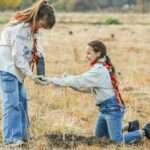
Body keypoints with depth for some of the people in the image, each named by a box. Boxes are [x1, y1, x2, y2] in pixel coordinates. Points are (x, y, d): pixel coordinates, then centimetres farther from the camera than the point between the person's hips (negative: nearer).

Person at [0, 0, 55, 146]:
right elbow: (18, 55, -24)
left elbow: (36, 47, 8)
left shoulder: (32, 27, 8)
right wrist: (30, 74, -22)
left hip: (16, 68, 10)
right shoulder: (20, 28, -23)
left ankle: (22, 135, 18)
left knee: (22, 100, 11)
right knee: (12, 103, -13)